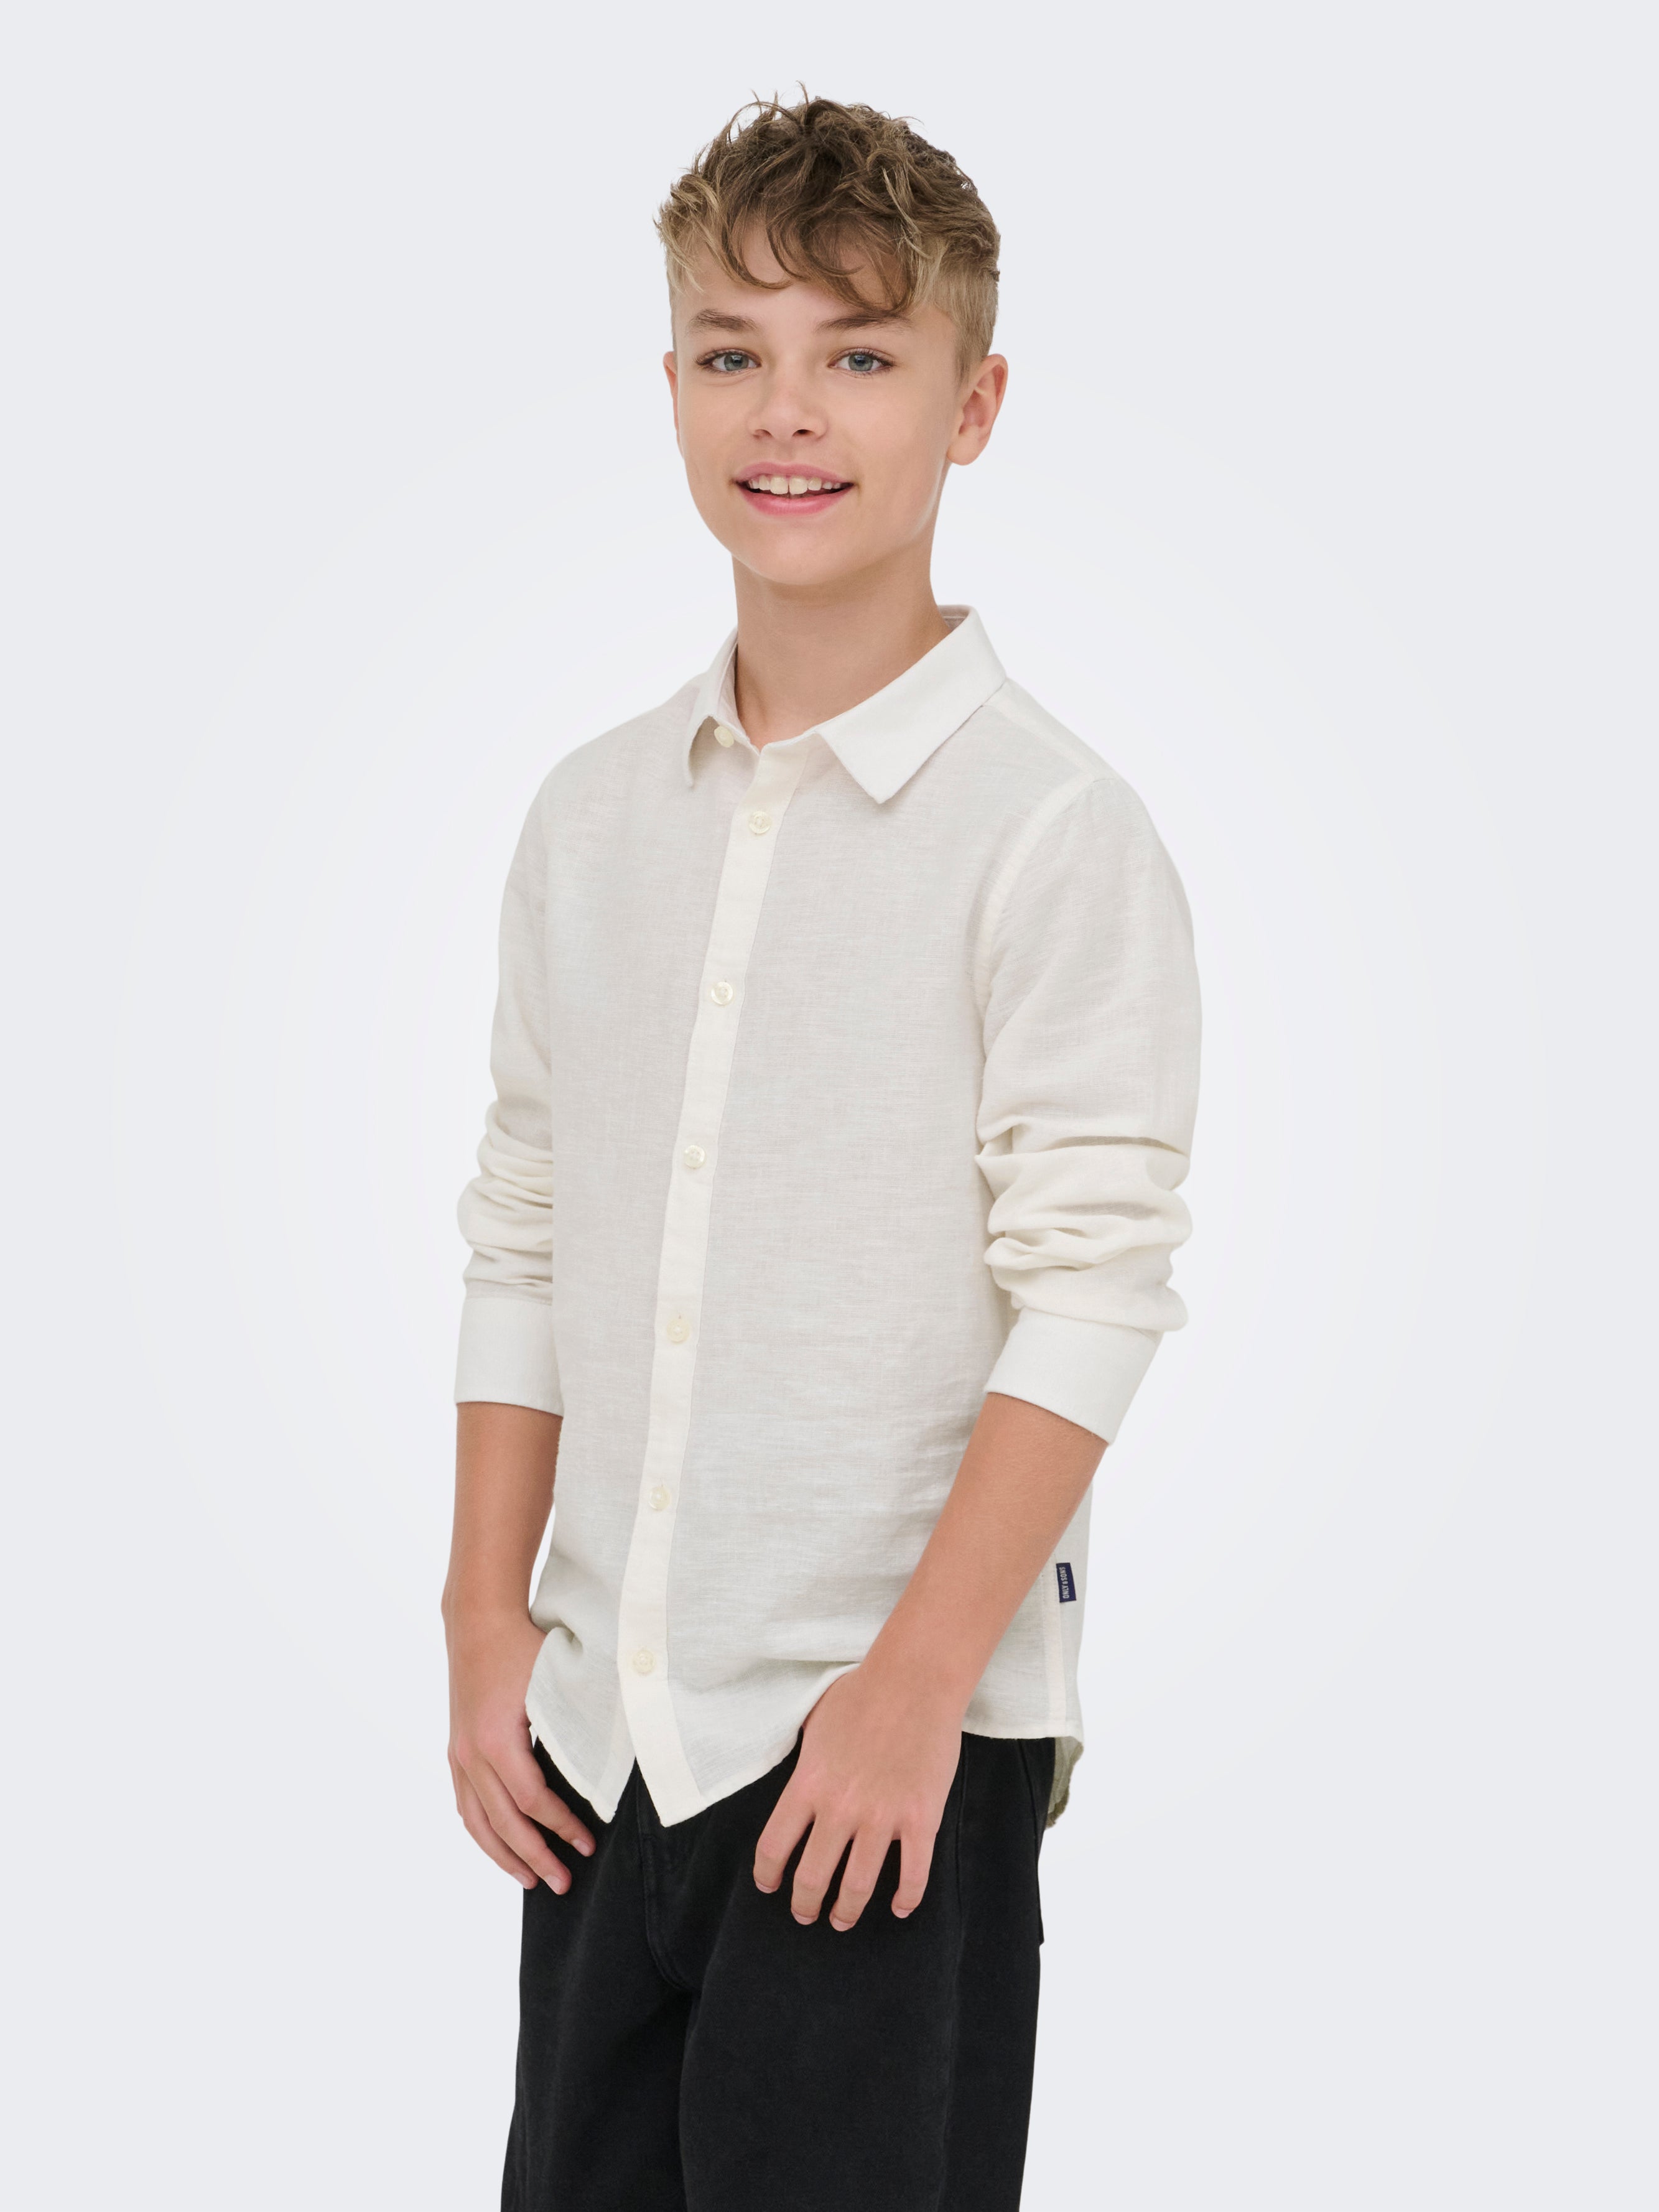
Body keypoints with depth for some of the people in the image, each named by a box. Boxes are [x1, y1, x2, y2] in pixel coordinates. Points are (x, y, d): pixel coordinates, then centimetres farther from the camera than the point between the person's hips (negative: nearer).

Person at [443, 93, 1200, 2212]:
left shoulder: (1051, 830, -9)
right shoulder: (594, 812, 8)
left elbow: (1092, 1290, -12)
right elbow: (524, 1242, 12)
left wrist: (916, 1684, -15)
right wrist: (490, 1627, 8)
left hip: (894, 1741, -5)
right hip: (597, 1726, 5)